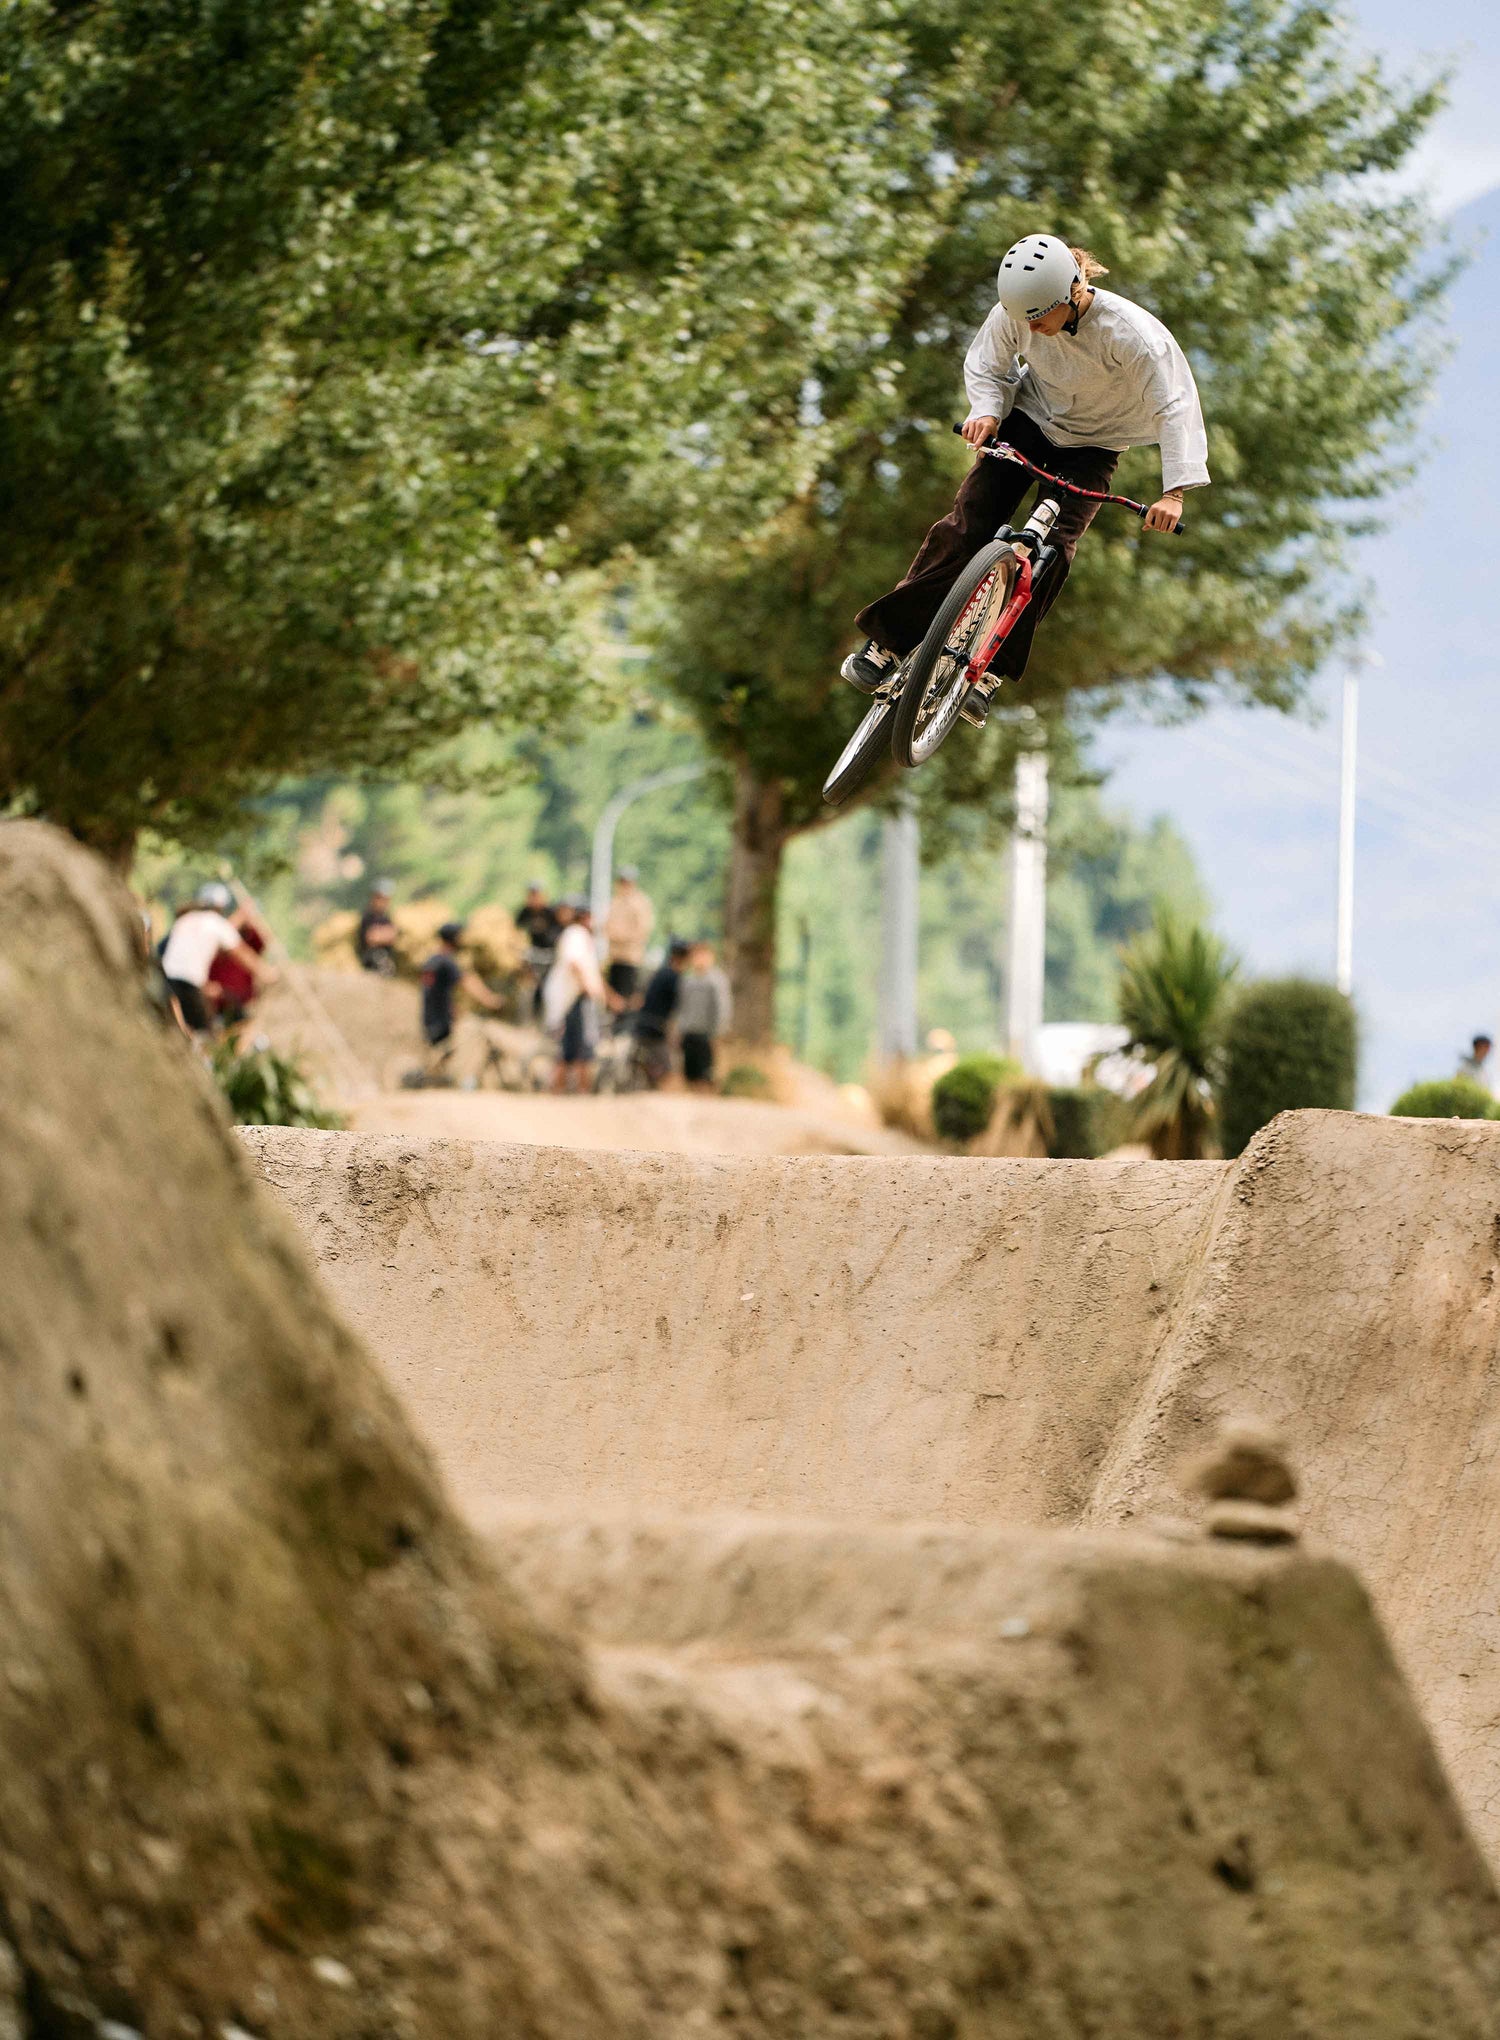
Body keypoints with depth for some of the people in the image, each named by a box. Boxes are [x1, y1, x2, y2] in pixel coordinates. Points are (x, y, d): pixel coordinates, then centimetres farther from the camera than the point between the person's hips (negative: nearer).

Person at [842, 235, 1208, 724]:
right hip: (1029, 422, 2)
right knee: (968, 524, -12)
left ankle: (987, 671, -7)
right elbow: (987, 366, -2)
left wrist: (1174, 492, -41)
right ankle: (886, 643, -5)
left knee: (1054, 549, -16)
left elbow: (1176, 408, -31)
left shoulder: (1129, 333, -33)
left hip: (1091, 445, -2)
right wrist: (987, 411, -24)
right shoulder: (1016, 314, -22)